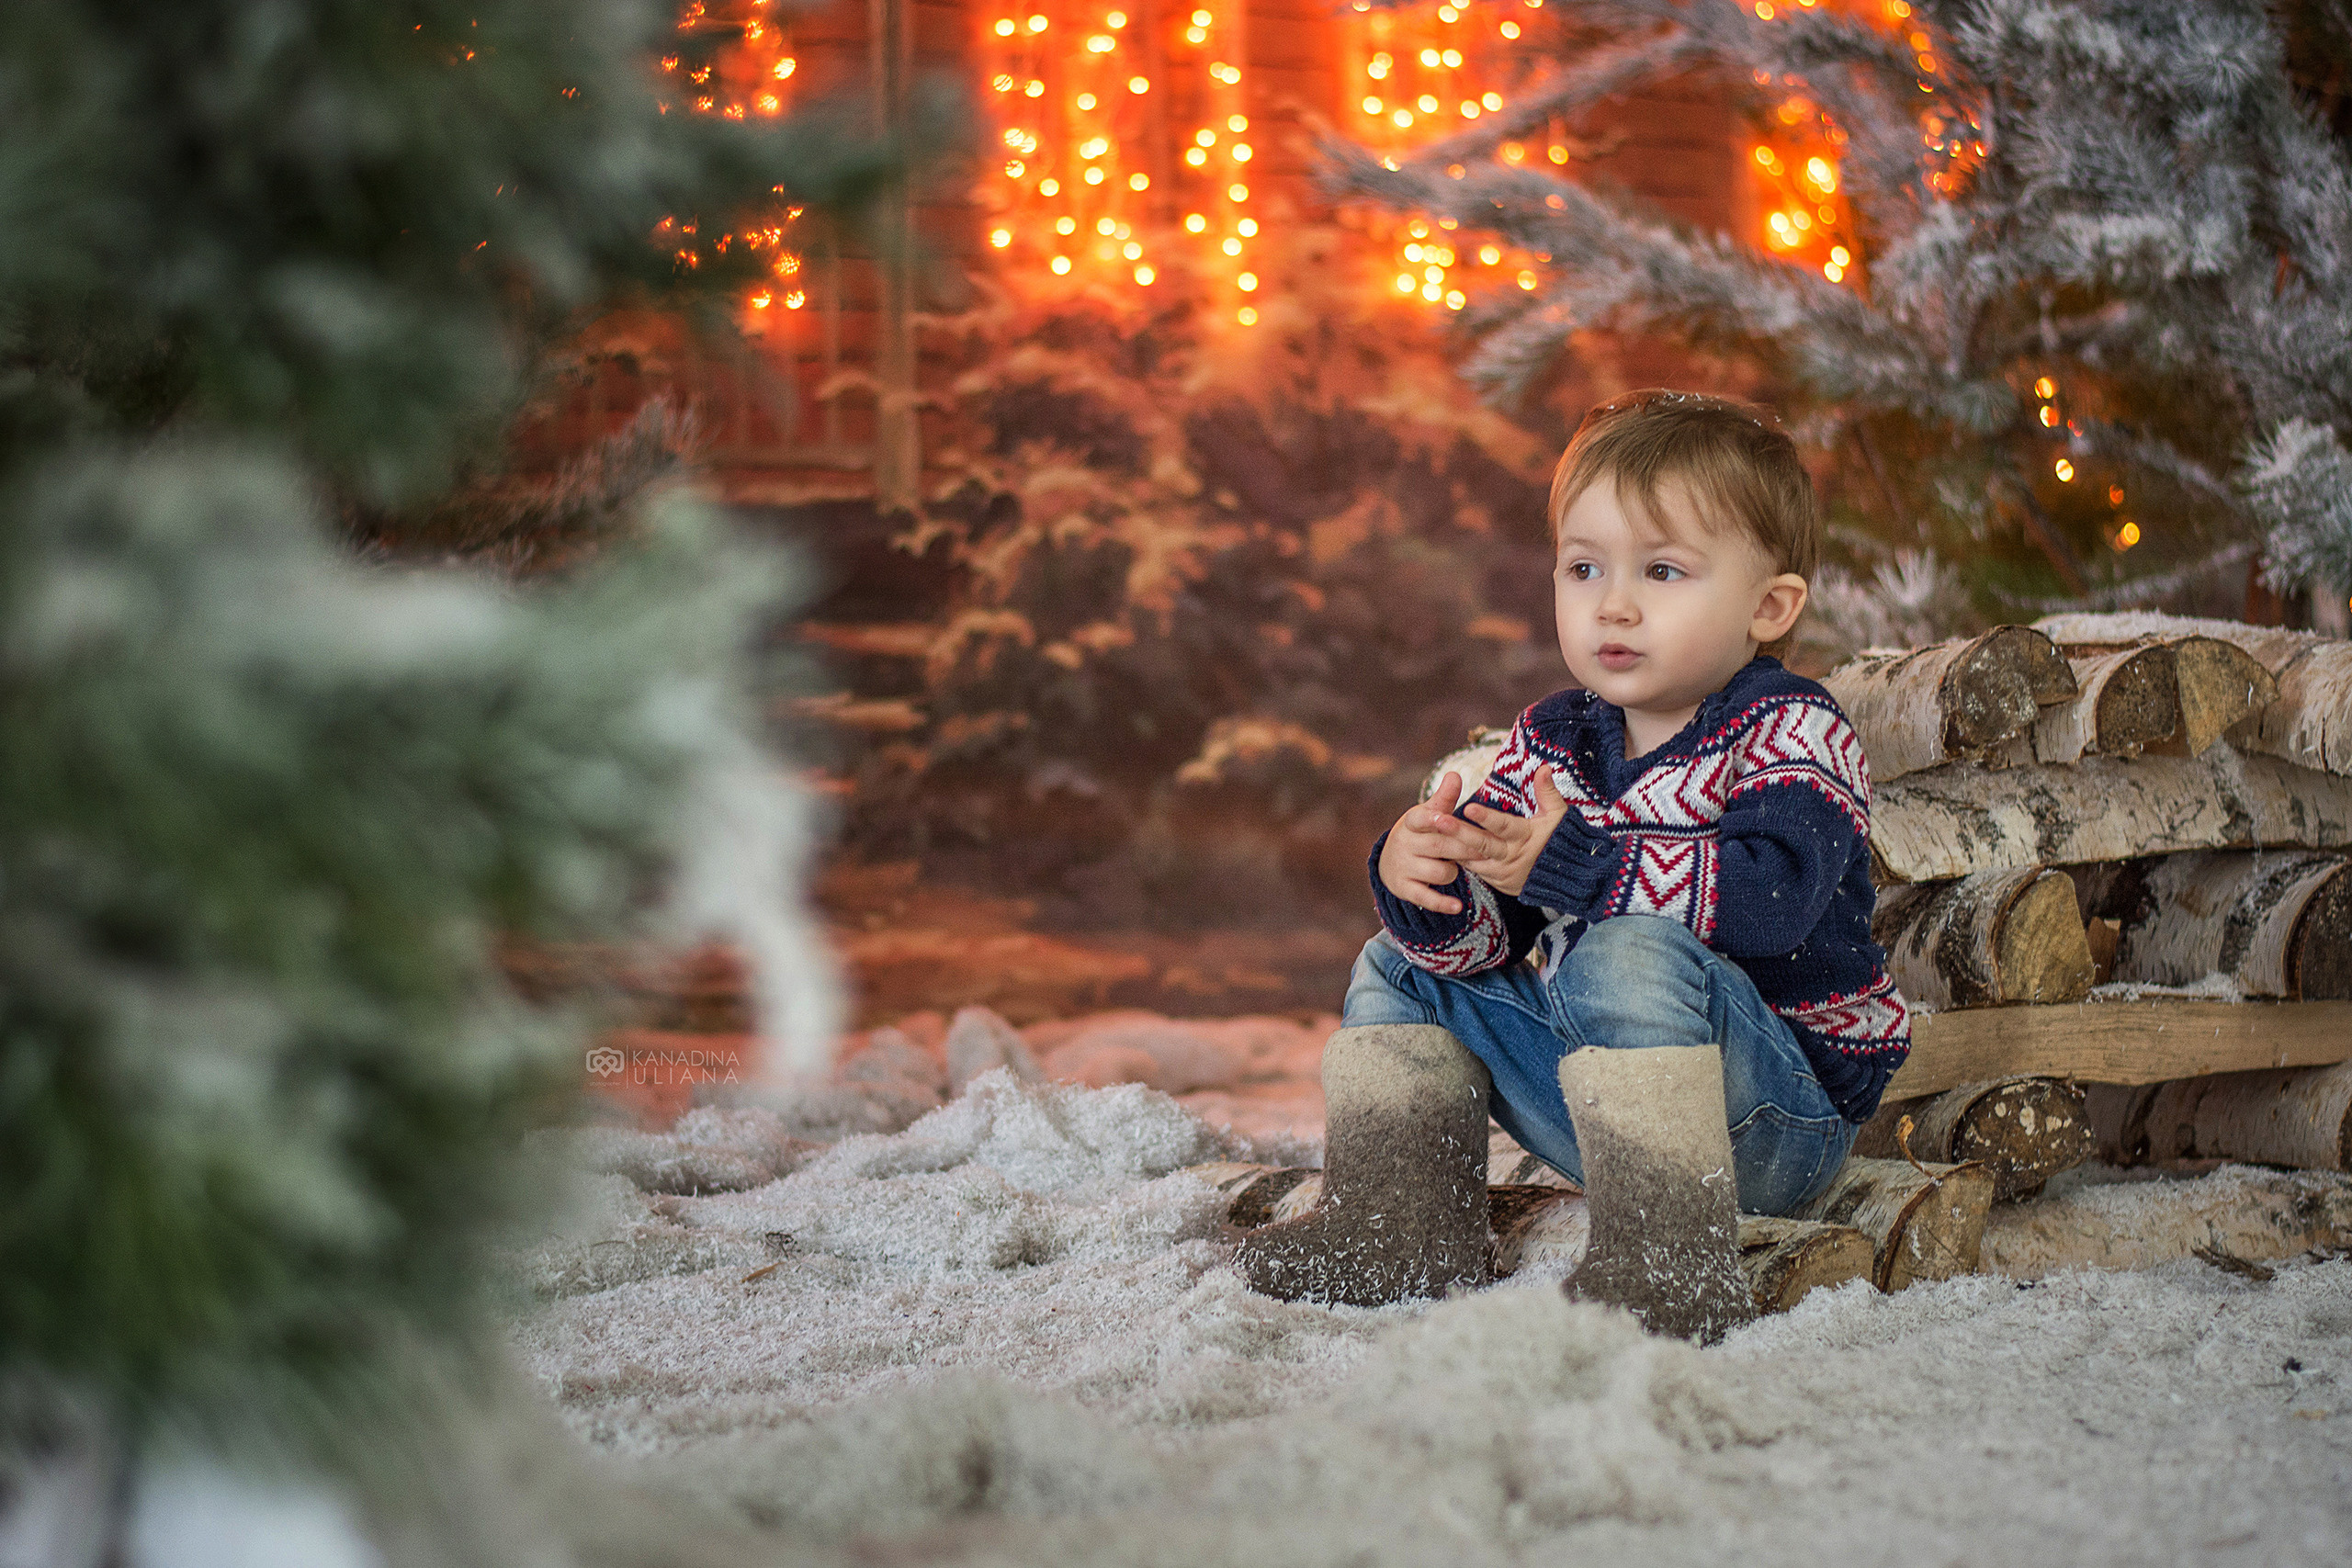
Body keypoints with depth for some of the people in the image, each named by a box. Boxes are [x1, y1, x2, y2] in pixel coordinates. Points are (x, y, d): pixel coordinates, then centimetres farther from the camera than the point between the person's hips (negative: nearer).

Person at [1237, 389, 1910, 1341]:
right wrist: (1424, 886, -24)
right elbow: (1486, 937, 0)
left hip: (1783, 1111, -7)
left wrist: (1573, 862, -36)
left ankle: (1675, 1265, -36)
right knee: (1400, 968, 14)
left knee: (1629, 959, -36)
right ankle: (1398, 1226, 9)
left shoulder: (1791, 736, -13)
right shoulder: (1547, 743, 6)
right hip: (1597, 1093, 8)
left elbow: (1773, 893, -34)